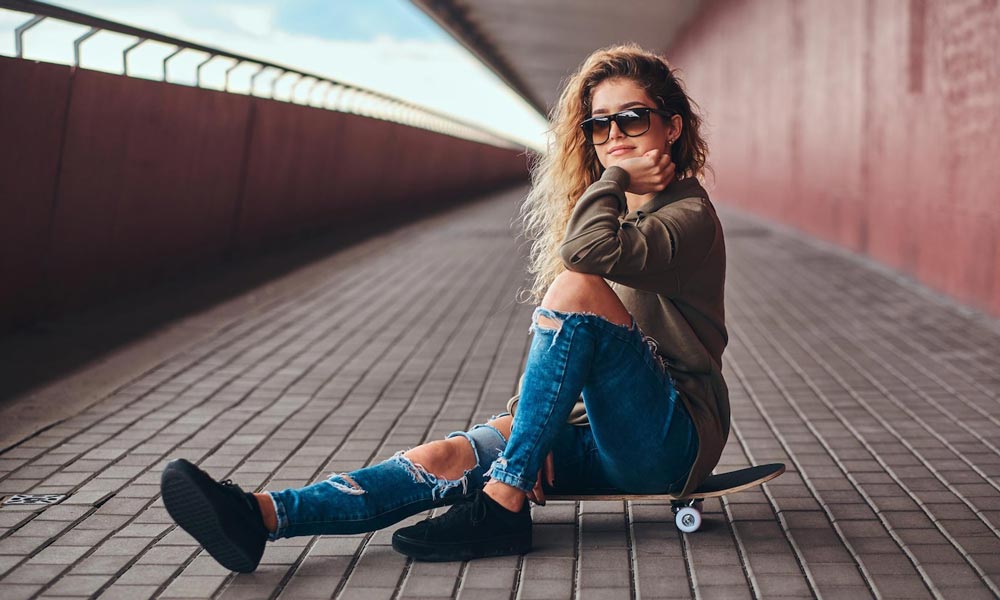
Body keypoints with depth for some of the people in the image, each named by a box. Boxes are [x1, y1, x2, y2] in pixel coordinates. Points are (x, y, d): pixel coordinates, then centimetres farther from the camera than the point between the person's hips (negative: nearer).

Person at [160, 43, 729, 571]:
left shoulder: (689, 215, -9)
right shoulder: (610, 208, 17)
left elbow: (588, 248, -32)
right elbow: (551, 333, 11)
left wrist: (617, 176, -11)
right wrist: (528, 422, -8)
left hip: (674, 440, -7)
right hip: (603, 433, 7)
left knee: (578, 284, -28)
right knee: (450, 458, -17)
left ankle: (502, 504, -27)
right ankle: (260, 515, -32)